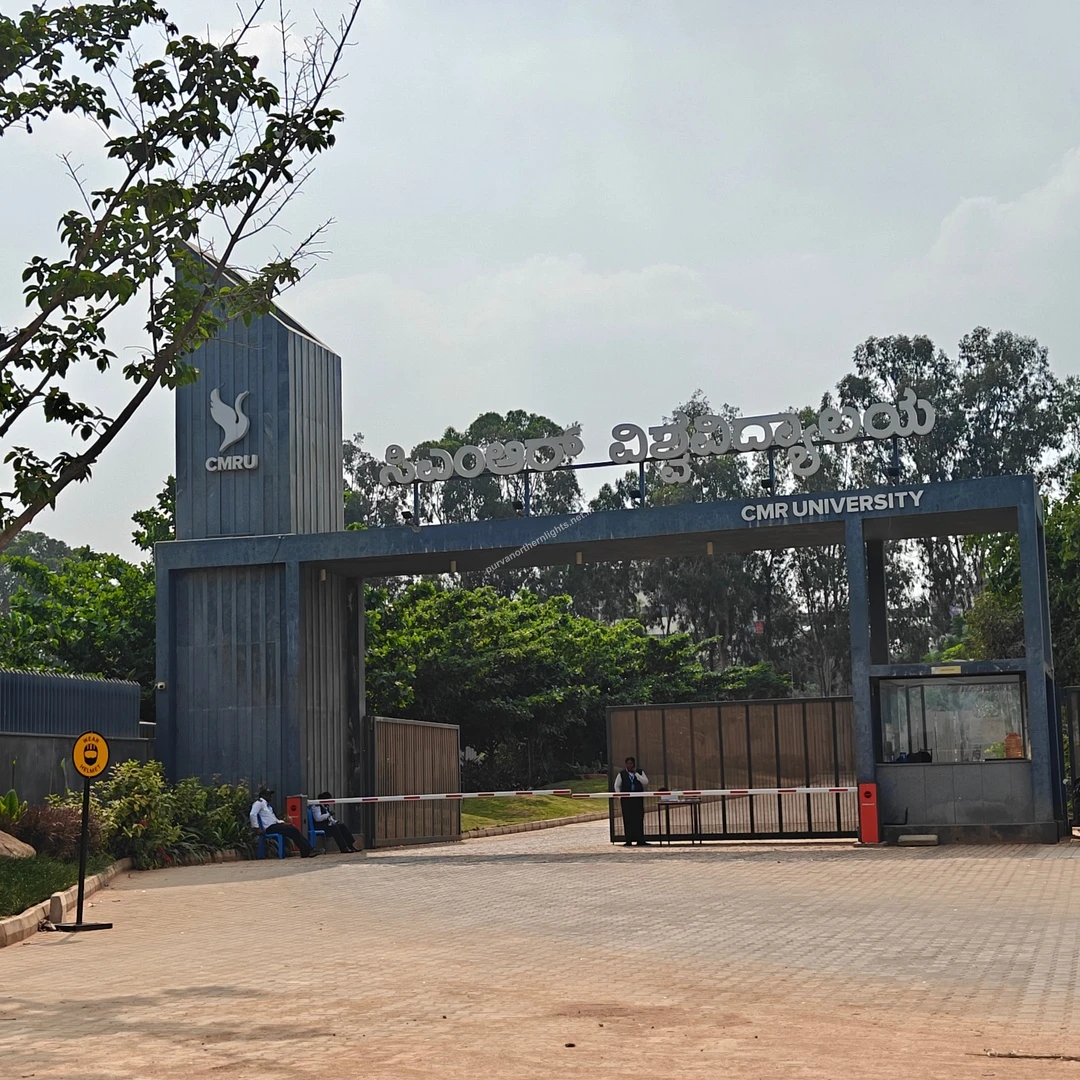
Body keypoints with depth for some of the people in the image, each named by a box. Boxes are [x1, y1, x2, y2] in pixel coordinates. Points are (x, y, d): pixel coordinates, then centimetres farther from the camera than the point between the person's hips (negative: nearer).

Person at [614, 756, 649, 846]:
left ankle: (640, 840, 2)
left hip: (638, 799, 1)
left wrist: (636, 773, -8)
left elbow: (646, 782, -5)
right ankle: (628, 840, 1)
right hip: (626, 800, -1)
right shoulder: (622, 774, 7)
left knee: (639, 819, -2)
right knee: (627, 820, -3)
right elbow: (617, 786, 11)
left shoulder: (640, 772, 9)